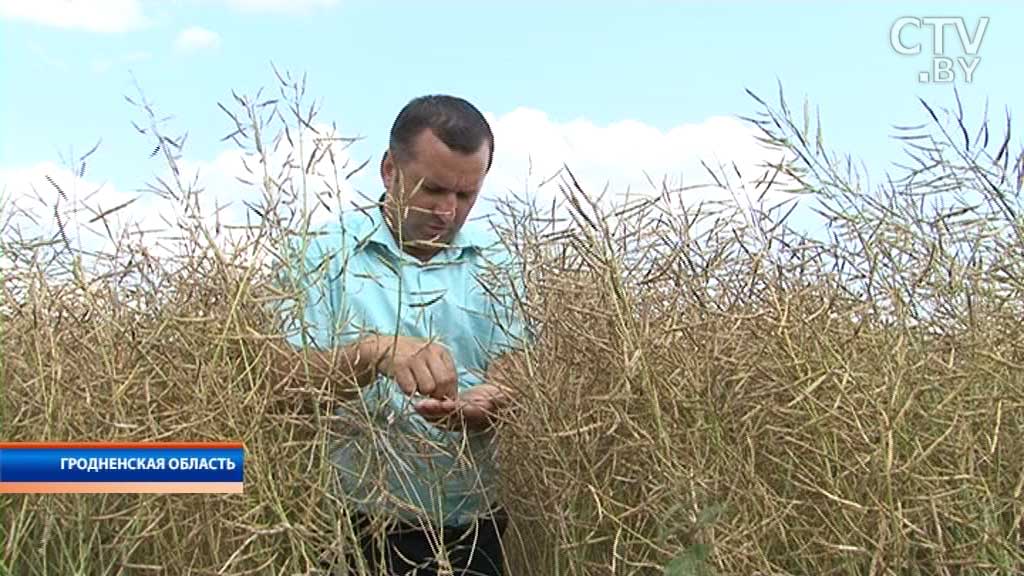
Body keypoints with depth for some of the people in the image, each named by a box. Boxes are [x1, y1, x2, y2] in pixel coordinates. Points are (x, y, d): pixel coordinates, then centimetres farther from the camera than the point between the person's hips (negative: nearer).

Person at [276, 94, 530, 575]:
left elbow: (514, 376, -5)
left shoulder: (494, 261, 1)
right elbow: (298, 375, -13)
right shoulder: (330, 252, -6)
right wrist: (375, 351, -33)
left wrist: (484, 407, -29)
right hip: (361, 526, -2)